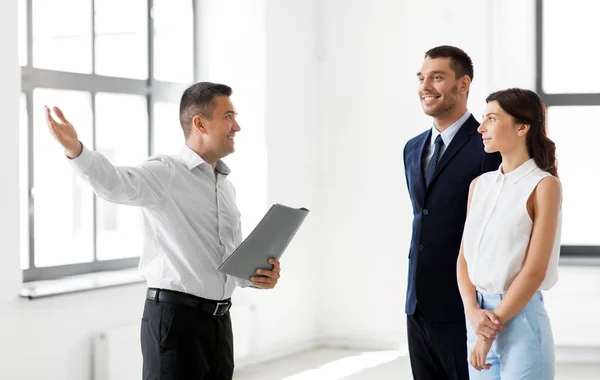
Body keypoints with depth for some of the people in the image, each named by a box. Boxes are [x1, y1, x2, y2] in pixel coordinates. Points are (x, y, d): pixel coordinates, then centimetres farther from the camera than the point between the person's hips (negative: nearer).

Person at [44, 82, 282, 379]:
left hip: (219, 321, 7)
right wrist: (75, 149, -49)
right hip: (175, 317, -7)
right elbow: (115, 184, -30)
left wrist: (258, 276, 0)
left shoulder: (227, 187, 16)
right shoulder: (164, 173, -8)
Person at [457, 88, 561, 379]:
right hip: (480, 316, 5)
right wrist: (473, 312, -8)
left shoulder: (544, 185, -8)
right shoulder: (479, 185, 10)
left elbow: (535, 270, -13)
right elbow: (465, 257, 8)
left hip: (519, 317, -5)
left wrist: (493, 326, -12)